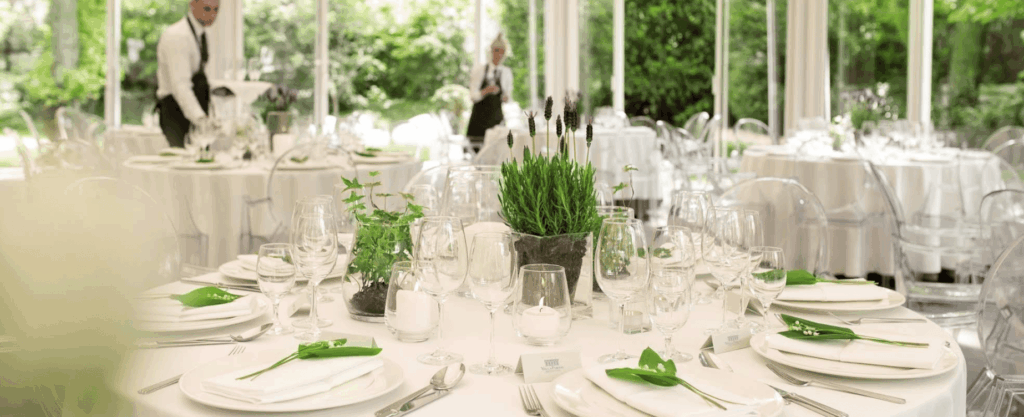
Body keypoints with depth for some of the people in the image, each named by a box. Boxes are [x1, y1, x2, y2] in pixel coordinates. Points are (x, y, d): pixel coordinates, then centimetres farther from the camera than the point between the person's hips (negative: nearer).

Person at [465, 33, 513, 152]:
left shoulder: (506, 72, 8)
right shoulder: (479, 70, 1)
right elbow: (473, 95, -4)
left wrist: (506, 97, -7)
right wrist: (486, 91, -23)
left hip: (496, 117, 1)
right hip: (479, 117, -1)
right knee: (476, 150, -7)